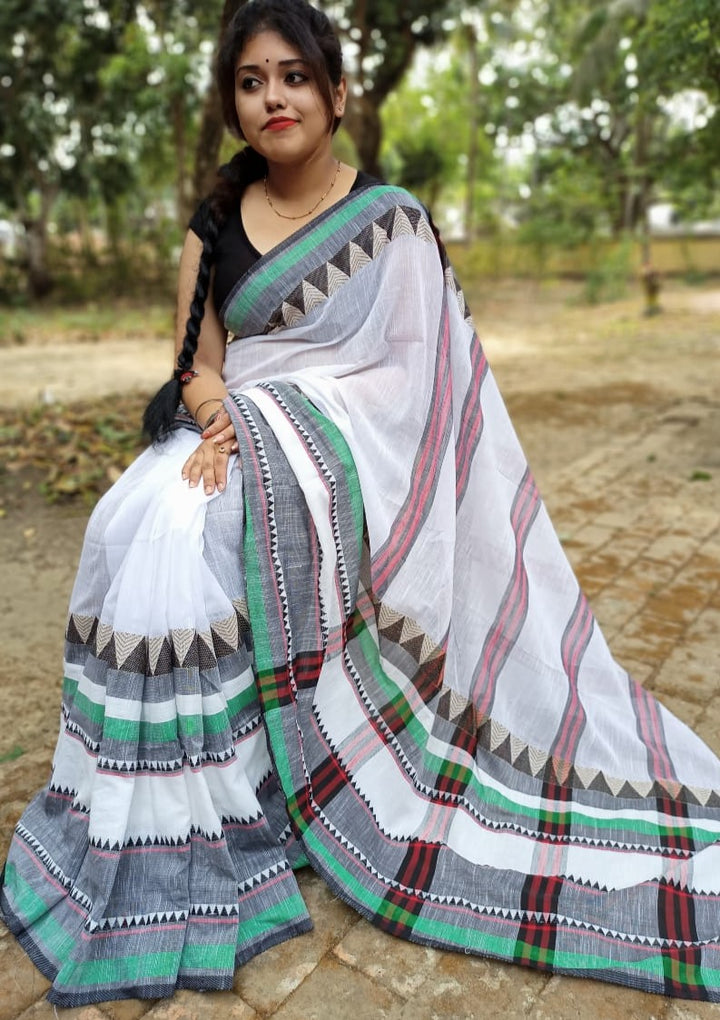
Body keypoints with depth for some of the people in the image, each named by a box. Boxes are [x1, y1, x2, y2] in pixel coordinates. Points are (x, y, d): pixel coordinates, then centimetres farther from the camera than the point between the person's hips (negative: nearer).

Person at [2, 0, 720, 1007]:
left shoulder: (391, 220, 2)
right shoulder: (214, 227, 14)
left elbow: (408, 370, -4)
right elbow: (196, 367, 10)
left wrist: (253, 415, -12)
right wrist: (211, 409, -14)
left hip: (342, 455, -4)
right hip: (240, 445, 5)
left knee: (175, 537, -27)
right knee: (138, 532, -22)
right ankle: (174, 840, -7)